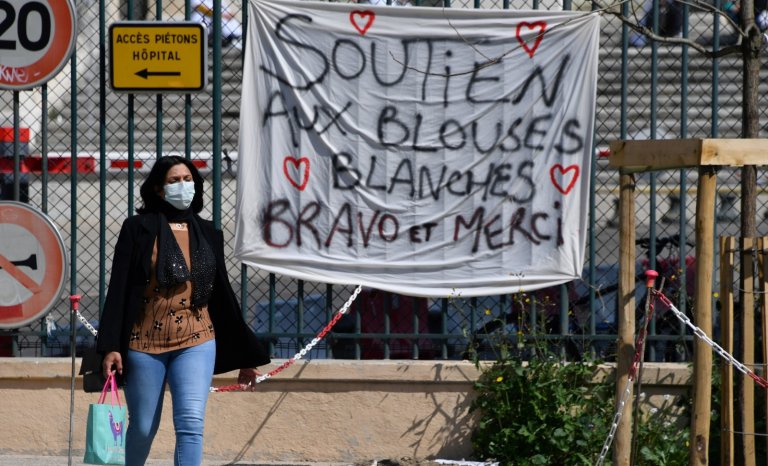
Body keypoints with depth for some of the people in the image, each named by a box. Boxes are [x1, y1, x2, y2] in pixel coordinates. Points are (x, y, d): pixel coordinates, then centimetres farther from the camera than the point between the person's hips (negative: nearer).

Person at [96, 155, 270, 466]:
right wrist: (110, 346, -10)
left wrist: (244, 355, 17)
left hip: (196, 342, 2)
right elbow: (118, 289, -2)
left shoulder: (208, 234, 12)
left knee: (191, 424, -15)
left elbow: (223, 294, 16)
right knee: (143, 428, 6)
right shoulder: (138, 228, 2)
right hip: (144, 343, -2)